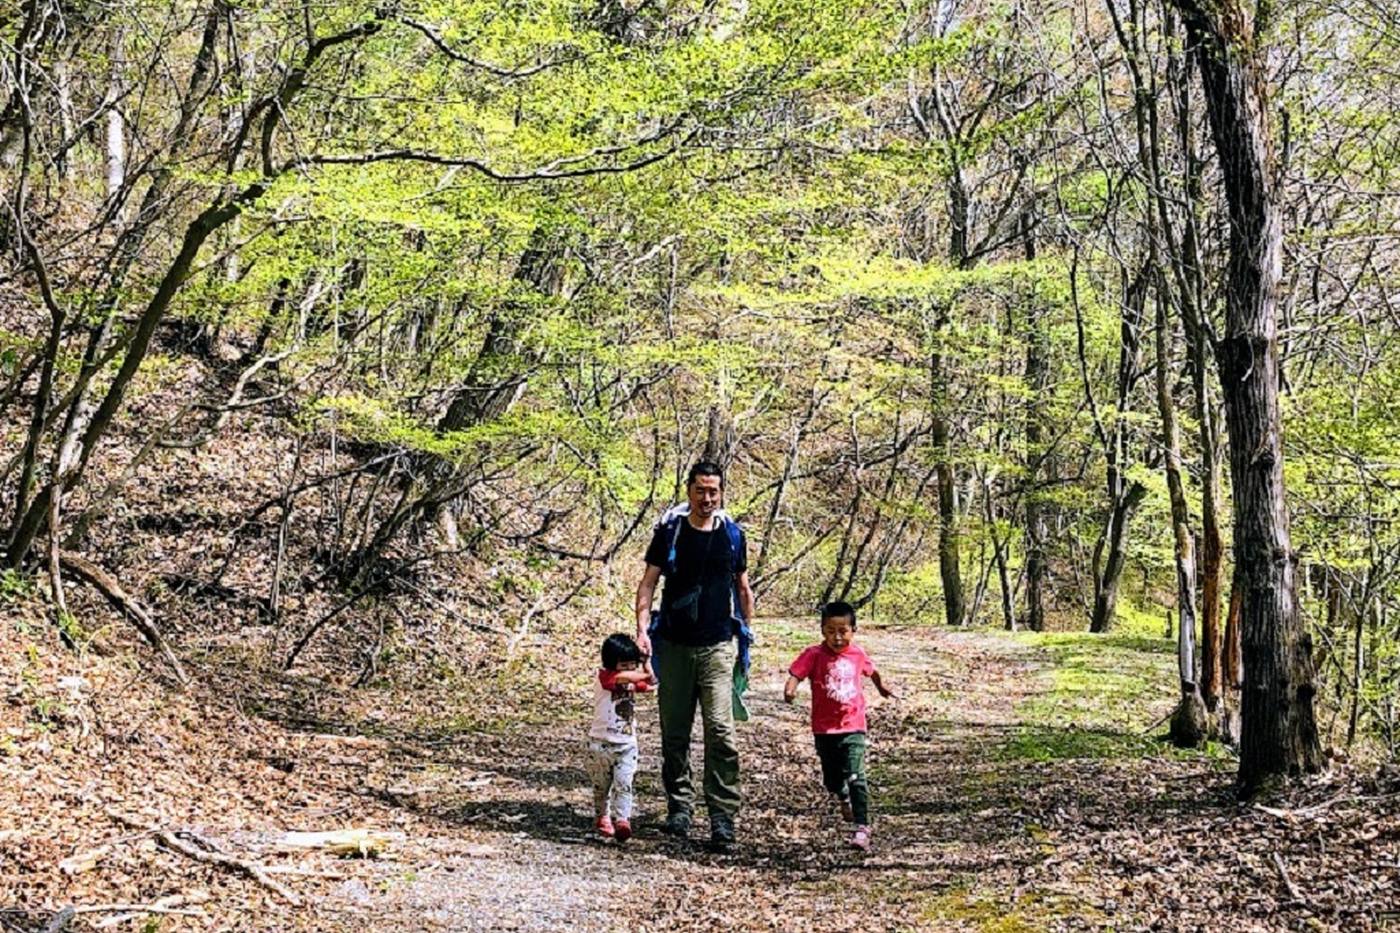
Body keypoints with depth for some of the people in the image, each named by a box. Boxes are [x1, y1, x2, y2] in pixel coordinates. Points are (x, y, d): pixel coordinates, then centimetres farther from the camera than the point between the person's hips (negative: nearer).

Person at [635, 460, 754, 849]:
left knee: (721, 732, -10)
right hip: (674, 645, 1)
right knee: (674, 733, 8)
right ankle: (679, 807, 21)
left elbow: (743, 587, 16)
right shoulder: (669, 531, 1)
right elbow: (649, 582, 2)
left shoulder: (732, 534, 6)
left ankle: (723, 817, -9)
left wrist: (745, 636, 15)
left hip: (719, 647, -1)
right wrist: (642, 627, -10)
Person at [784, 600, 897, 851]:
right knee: (832, 779, 15)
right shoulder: (814, 655, -11)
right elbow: (796, 673, -25)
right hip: (825, 729, 0)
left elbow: (870, 670, 21)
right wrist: (790, 688, -47)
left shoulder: (858, 653, -1)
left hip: (853, 727, 0)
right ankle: (844, 798, 50)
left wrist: (881, 687, 39)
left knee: (856, 777, -15)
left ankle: (862, 827, -12)